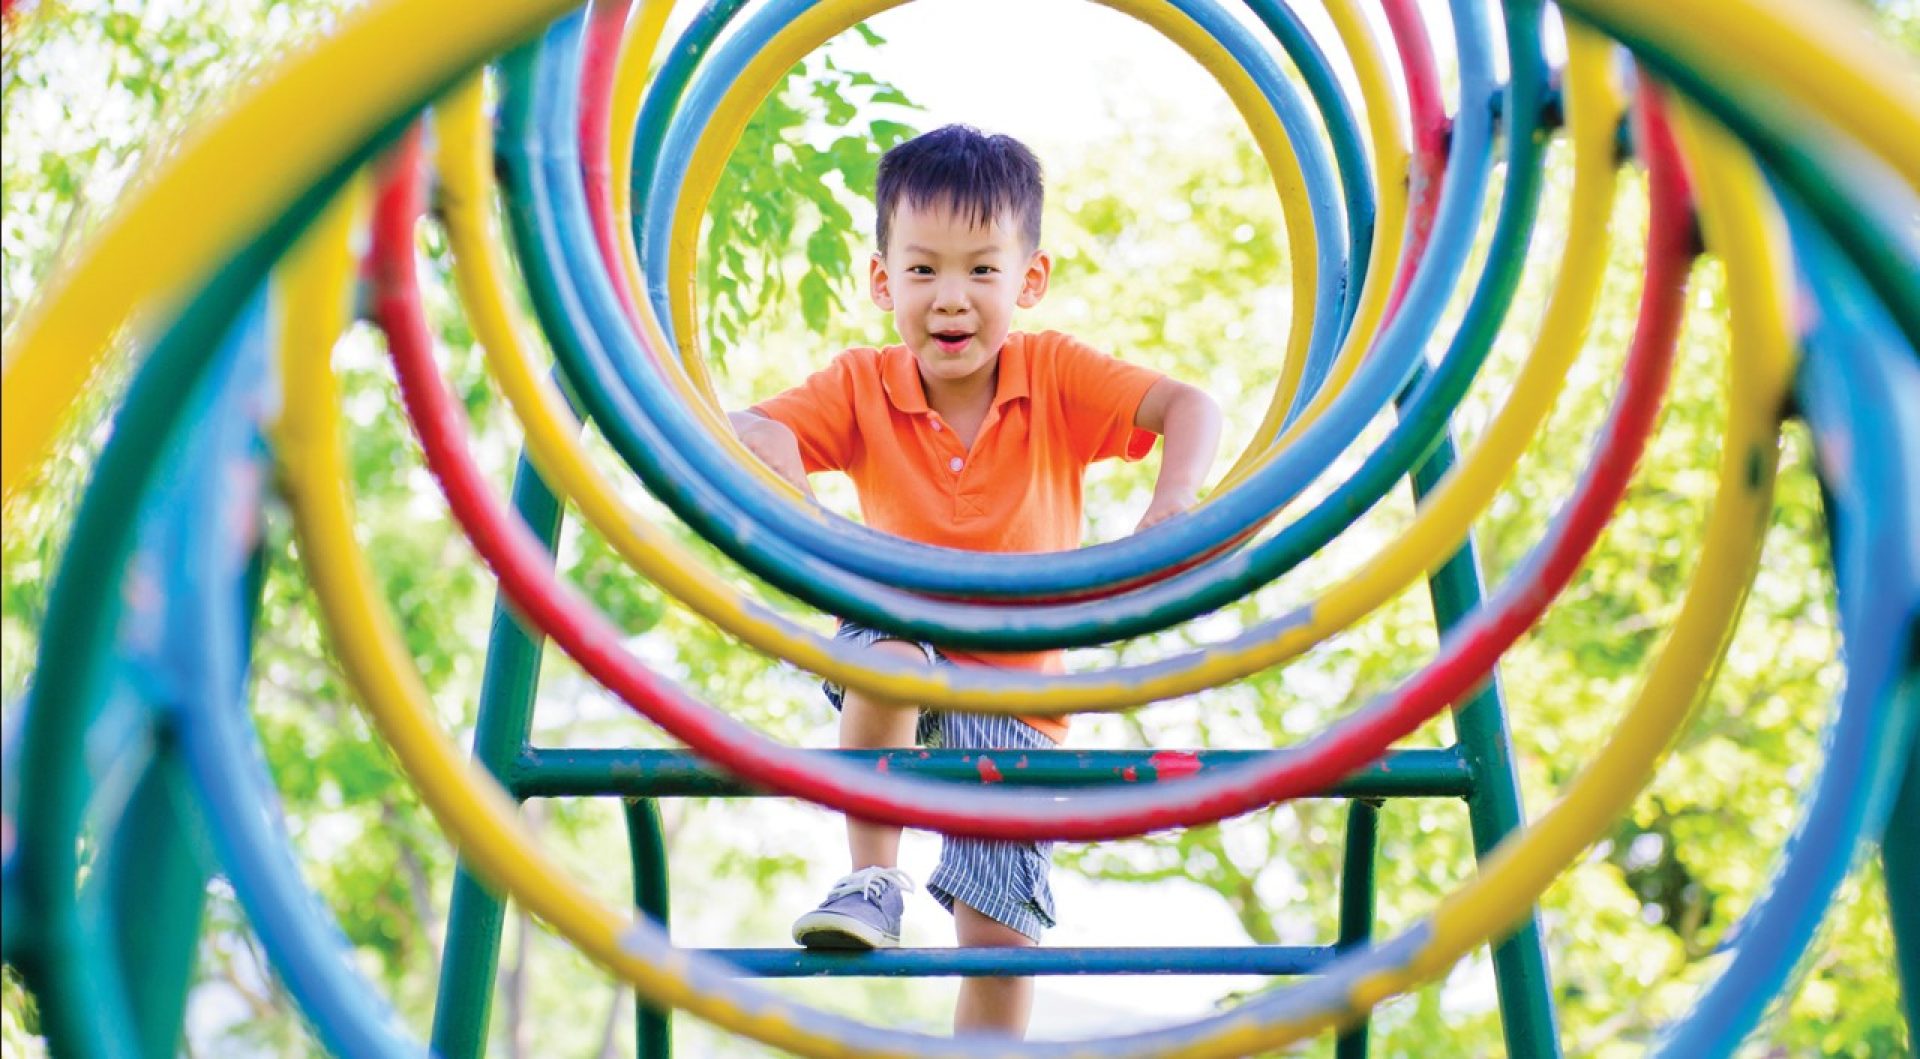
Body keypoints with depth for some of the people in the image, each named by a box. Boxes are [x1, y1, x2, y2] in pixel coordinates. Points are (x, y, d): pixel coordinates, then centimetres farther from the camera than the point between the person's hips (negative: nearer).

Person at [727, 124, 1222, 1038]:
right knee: (887, 644, -37)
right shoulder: (862, 386, -9)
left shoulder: (1054, 375, -10)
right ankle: (870, 881, -19)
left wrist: (1172, 505, -39)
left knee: (1000, 926, -7)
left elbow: (1189, 407, -19)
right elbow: (747, 431, -23)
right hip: (899, 653, 0)